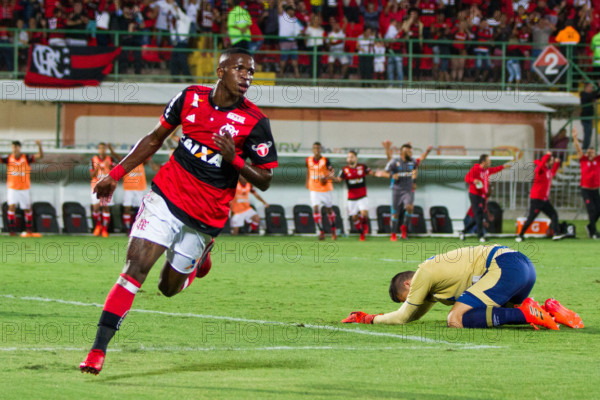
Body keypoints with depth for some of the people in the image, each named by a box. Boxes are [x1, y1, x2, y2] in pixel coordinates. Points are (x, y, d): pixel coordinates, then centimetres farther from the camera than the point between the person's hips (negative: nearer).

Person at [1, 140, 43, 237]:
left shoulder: (26, 158, -4)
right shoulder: (9, 158, -1)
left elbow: (40, 156, -10)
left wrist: (39, 146, -27)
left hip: (24, 189, 1)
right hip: (12, 188, 0)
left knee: (27, 209, 8)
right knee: (12, 206, -16)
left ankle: (29, 230, 23)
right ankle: (12, 230, -14)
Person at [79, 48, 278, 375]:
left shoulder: (254, 122, -9)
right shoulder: (191, 98, -1)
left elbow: (264, 180, -4)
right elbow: (155, 138, 13)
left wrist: (235, 159, -22)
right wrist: (117, 173, 11)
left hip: (205, 218, -1)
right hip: (166, 197, 1)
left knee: (168, 287, 9)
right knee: (136, 268, -14)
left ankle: (201, 253, 43)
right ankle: (98, 349, -13)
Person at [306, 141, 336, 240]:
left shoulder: (325, 160, -12)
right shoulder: (309, 160, 1)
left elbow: (332, 172, -16)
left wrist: (327, 178, -35)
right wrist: (307, 182, 21)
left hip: (326, 189, -2)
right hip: (314, 189, 2)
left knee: (329, 210, 10)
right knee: (315, 209, -13)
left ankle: (333, 231, 30)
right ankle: (321, 232, -9)